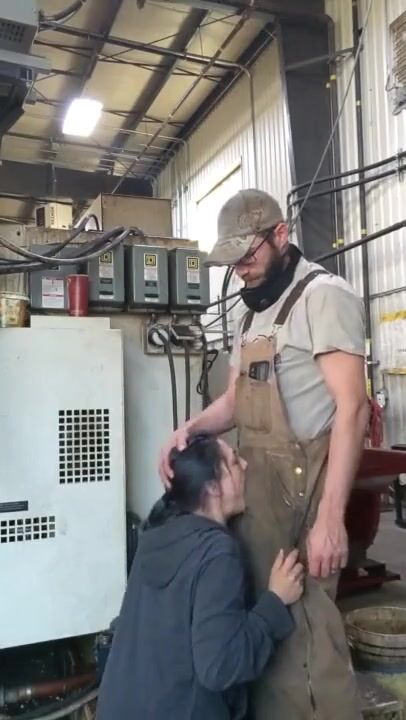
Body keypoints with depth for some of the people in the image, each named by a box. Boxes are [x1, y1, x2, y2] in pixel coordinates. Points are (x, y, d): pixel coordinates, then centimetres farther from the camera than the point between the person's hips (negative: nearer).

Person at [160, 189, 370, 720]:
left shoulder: (323, 295, -10)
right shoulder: (252, 313, 16)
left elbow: (351, 408, -17)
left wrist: (330, 517, -21)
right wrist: (190, 429, -1)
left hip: (302, 485, -8)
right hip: (256, 483, 8)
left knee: (304, 624, -2)